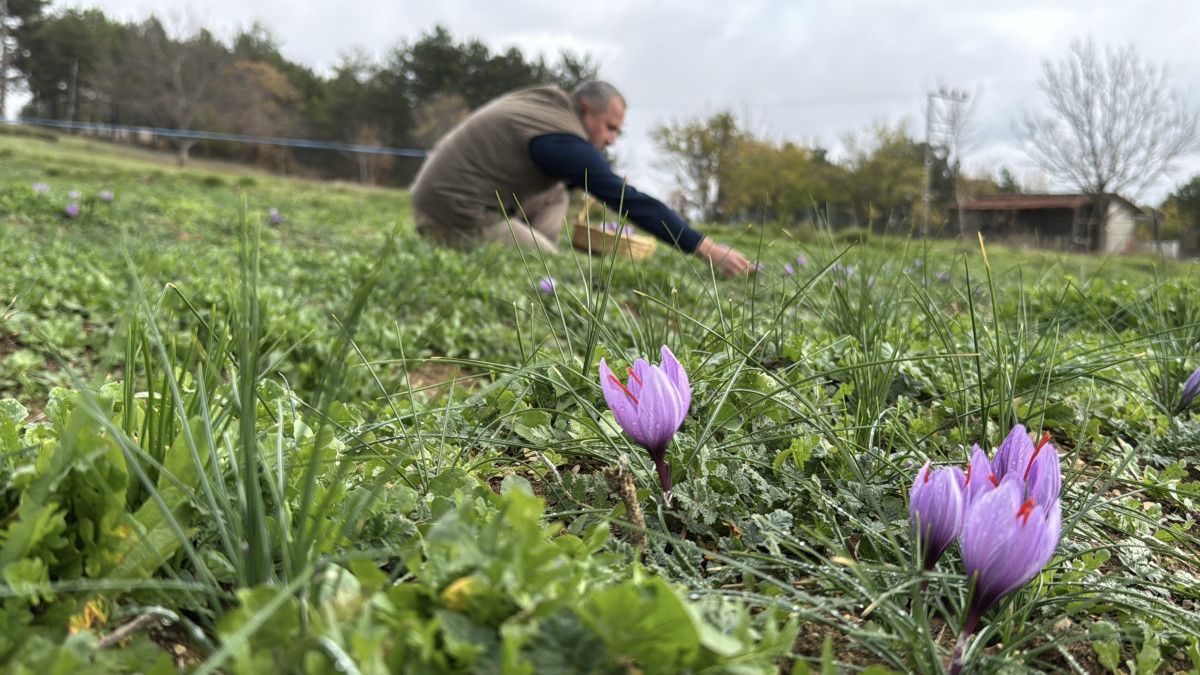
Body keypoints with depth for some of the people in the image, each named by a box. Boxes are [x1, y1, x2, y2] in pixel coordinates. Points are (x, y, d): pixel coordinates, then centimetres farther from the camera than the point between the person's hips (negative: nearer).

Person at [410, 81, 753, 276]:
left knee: (555, 197, 16)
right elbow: (630, 201, -21)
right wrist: (707, 249, -21)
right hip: (458, 219, -9)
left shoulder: (545, 102, 11)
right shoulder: (562, 139, -17)